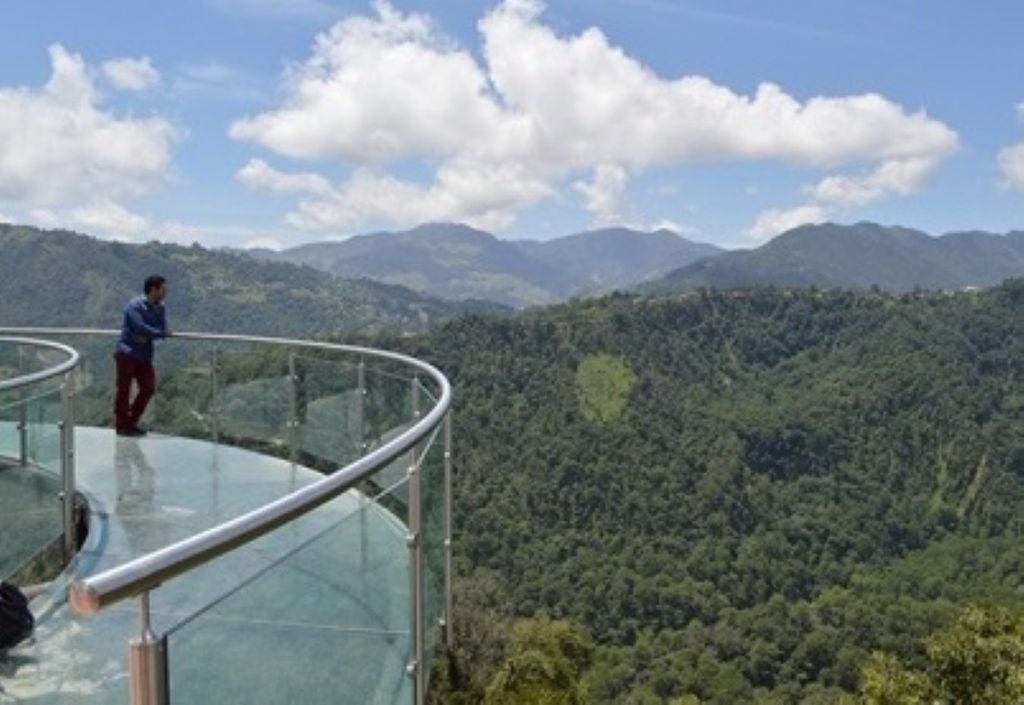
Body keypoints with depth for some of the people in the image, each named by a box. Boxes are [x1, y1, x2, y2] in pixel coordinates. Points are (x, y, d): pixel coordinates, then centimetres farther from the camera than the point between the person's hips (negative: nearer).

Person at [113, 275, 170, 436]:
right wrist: (162, 333, -11)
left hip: (144, 355, 7)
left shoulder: (159, 308, 9)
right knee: (124, 389, -1)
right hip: (127, 352, -7)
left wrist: (147, 337, -18)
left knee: (148, 388, 5)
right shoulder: (135, 305, -13)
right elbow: (141, 327, -23)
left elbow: (162, 328, 0)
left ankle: (132, 422, 18)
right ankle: (121, 425, 8)